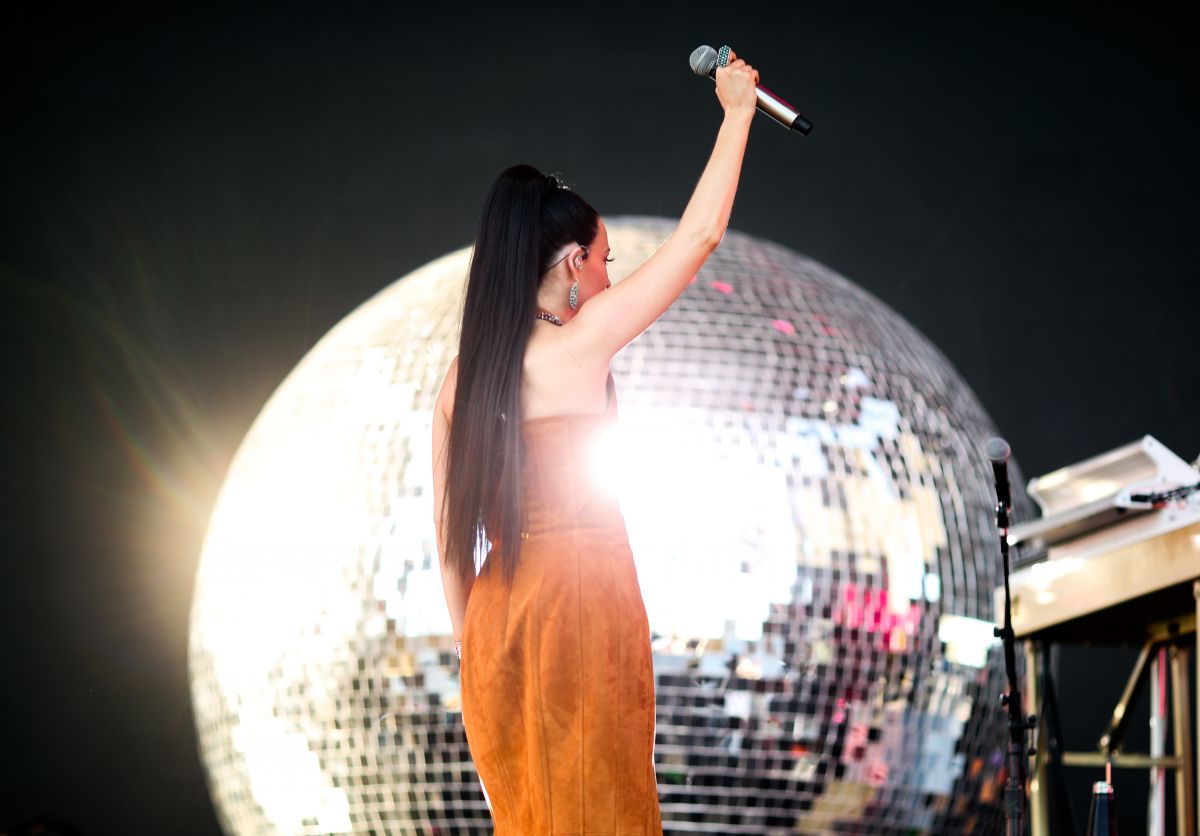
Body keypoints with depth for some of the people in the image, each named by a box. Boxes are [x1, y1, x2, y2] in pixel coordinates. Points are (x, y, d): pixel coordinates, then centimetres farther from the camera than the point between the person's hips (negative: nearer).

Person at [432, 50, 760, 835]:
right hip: (581, 596, -7)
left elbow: (449, 520, 12)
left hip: (501, 615, 7)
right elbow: (700, 234, -6)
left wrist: (467, 634, 18)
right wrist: (738, 110, 4)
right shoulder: (577, 346, -9)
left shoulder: (464, 373, 9)